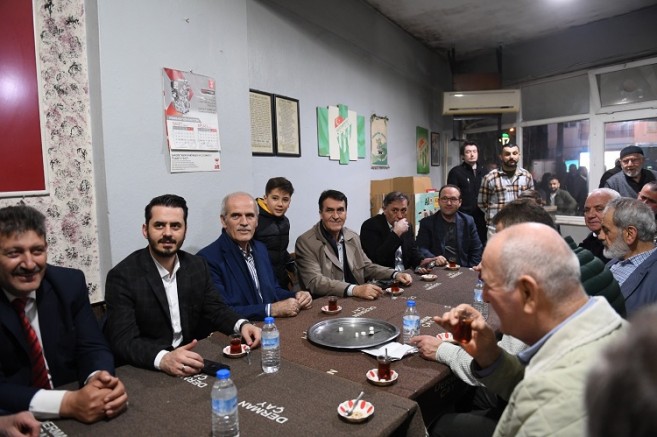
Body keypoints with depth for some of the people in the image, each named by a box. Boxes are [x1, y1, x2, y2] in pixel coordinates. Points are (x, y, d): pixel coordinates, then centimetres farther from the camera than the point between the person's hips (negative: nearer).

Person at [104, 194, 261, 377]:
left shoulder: (197, 266, 2)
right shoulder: (122, 276, -13)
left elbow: (215, 309, 6)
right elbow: (123, 340, -20)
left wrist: (242, 325, -14)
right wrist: (163, 359, -38)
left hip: (191, 361, 3)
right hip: (145, 370, -3)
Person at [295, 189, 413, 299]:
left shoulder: (353, 237, 8)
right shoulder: (305, 242, -11)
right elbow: (314, 282, -20)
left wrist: (395, 274, 1)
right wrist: (354, 289, -32)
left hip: (359, 299, 5)